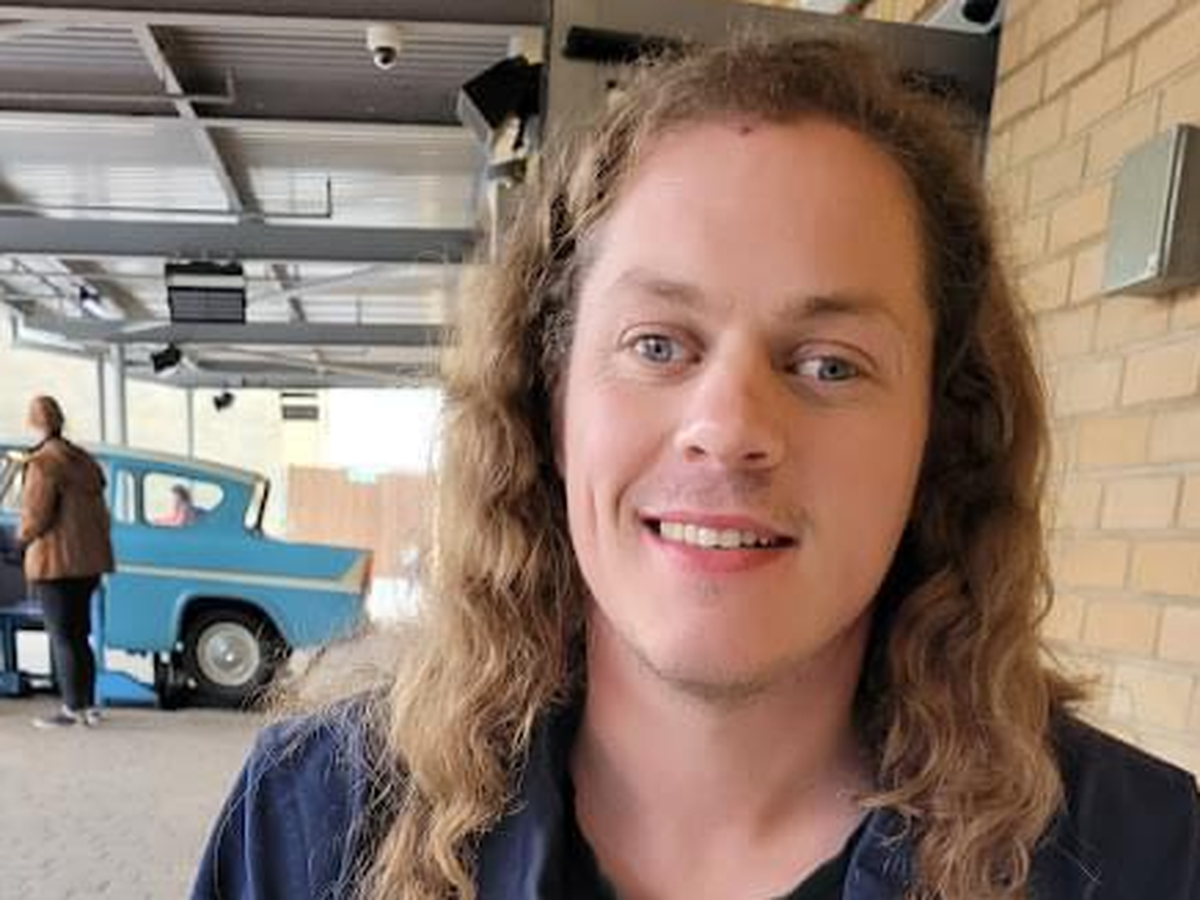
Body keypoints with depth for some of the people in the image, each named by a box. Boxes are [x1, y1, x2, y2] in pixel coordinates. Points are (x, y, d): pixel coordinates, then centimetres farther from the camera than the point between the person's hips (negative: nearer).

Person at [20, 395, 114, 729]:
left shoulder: (43, 464, -15)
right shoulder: (84, 460, 10)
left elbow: (36, 516, -17)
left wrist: (23, 535, 3)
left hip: (56, 562, -8)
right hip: (87, 561, 8)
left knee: (62, 638, 1)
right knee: (79, 635, 16)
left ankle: (73, 708, 7)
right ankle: (88, 705, 21)